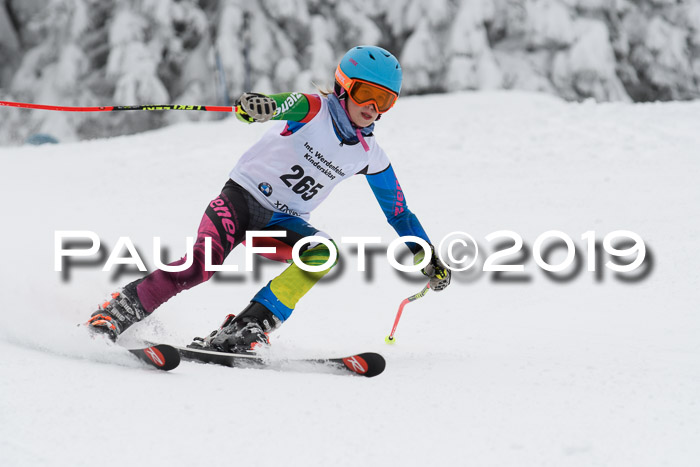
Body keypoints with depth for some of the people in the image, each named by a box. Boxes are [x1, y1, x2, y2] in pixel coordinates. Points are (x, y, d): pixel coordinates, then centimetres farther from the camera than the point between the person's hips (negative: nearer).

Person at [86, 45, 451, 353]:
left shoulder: (370, 157, 6)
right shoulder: (313, 110, -9)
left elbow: (398, 211, 17)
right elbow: (287, 106, -32)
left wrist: (425, 255, 11)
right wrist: (259, 105, -55)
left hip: (283, 222, 5)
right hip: (242, 197, -5)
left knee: (323, 253, -27)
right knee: (204, 262, -29)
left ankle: (247, 330, -31)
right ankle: (114, 314, -18)